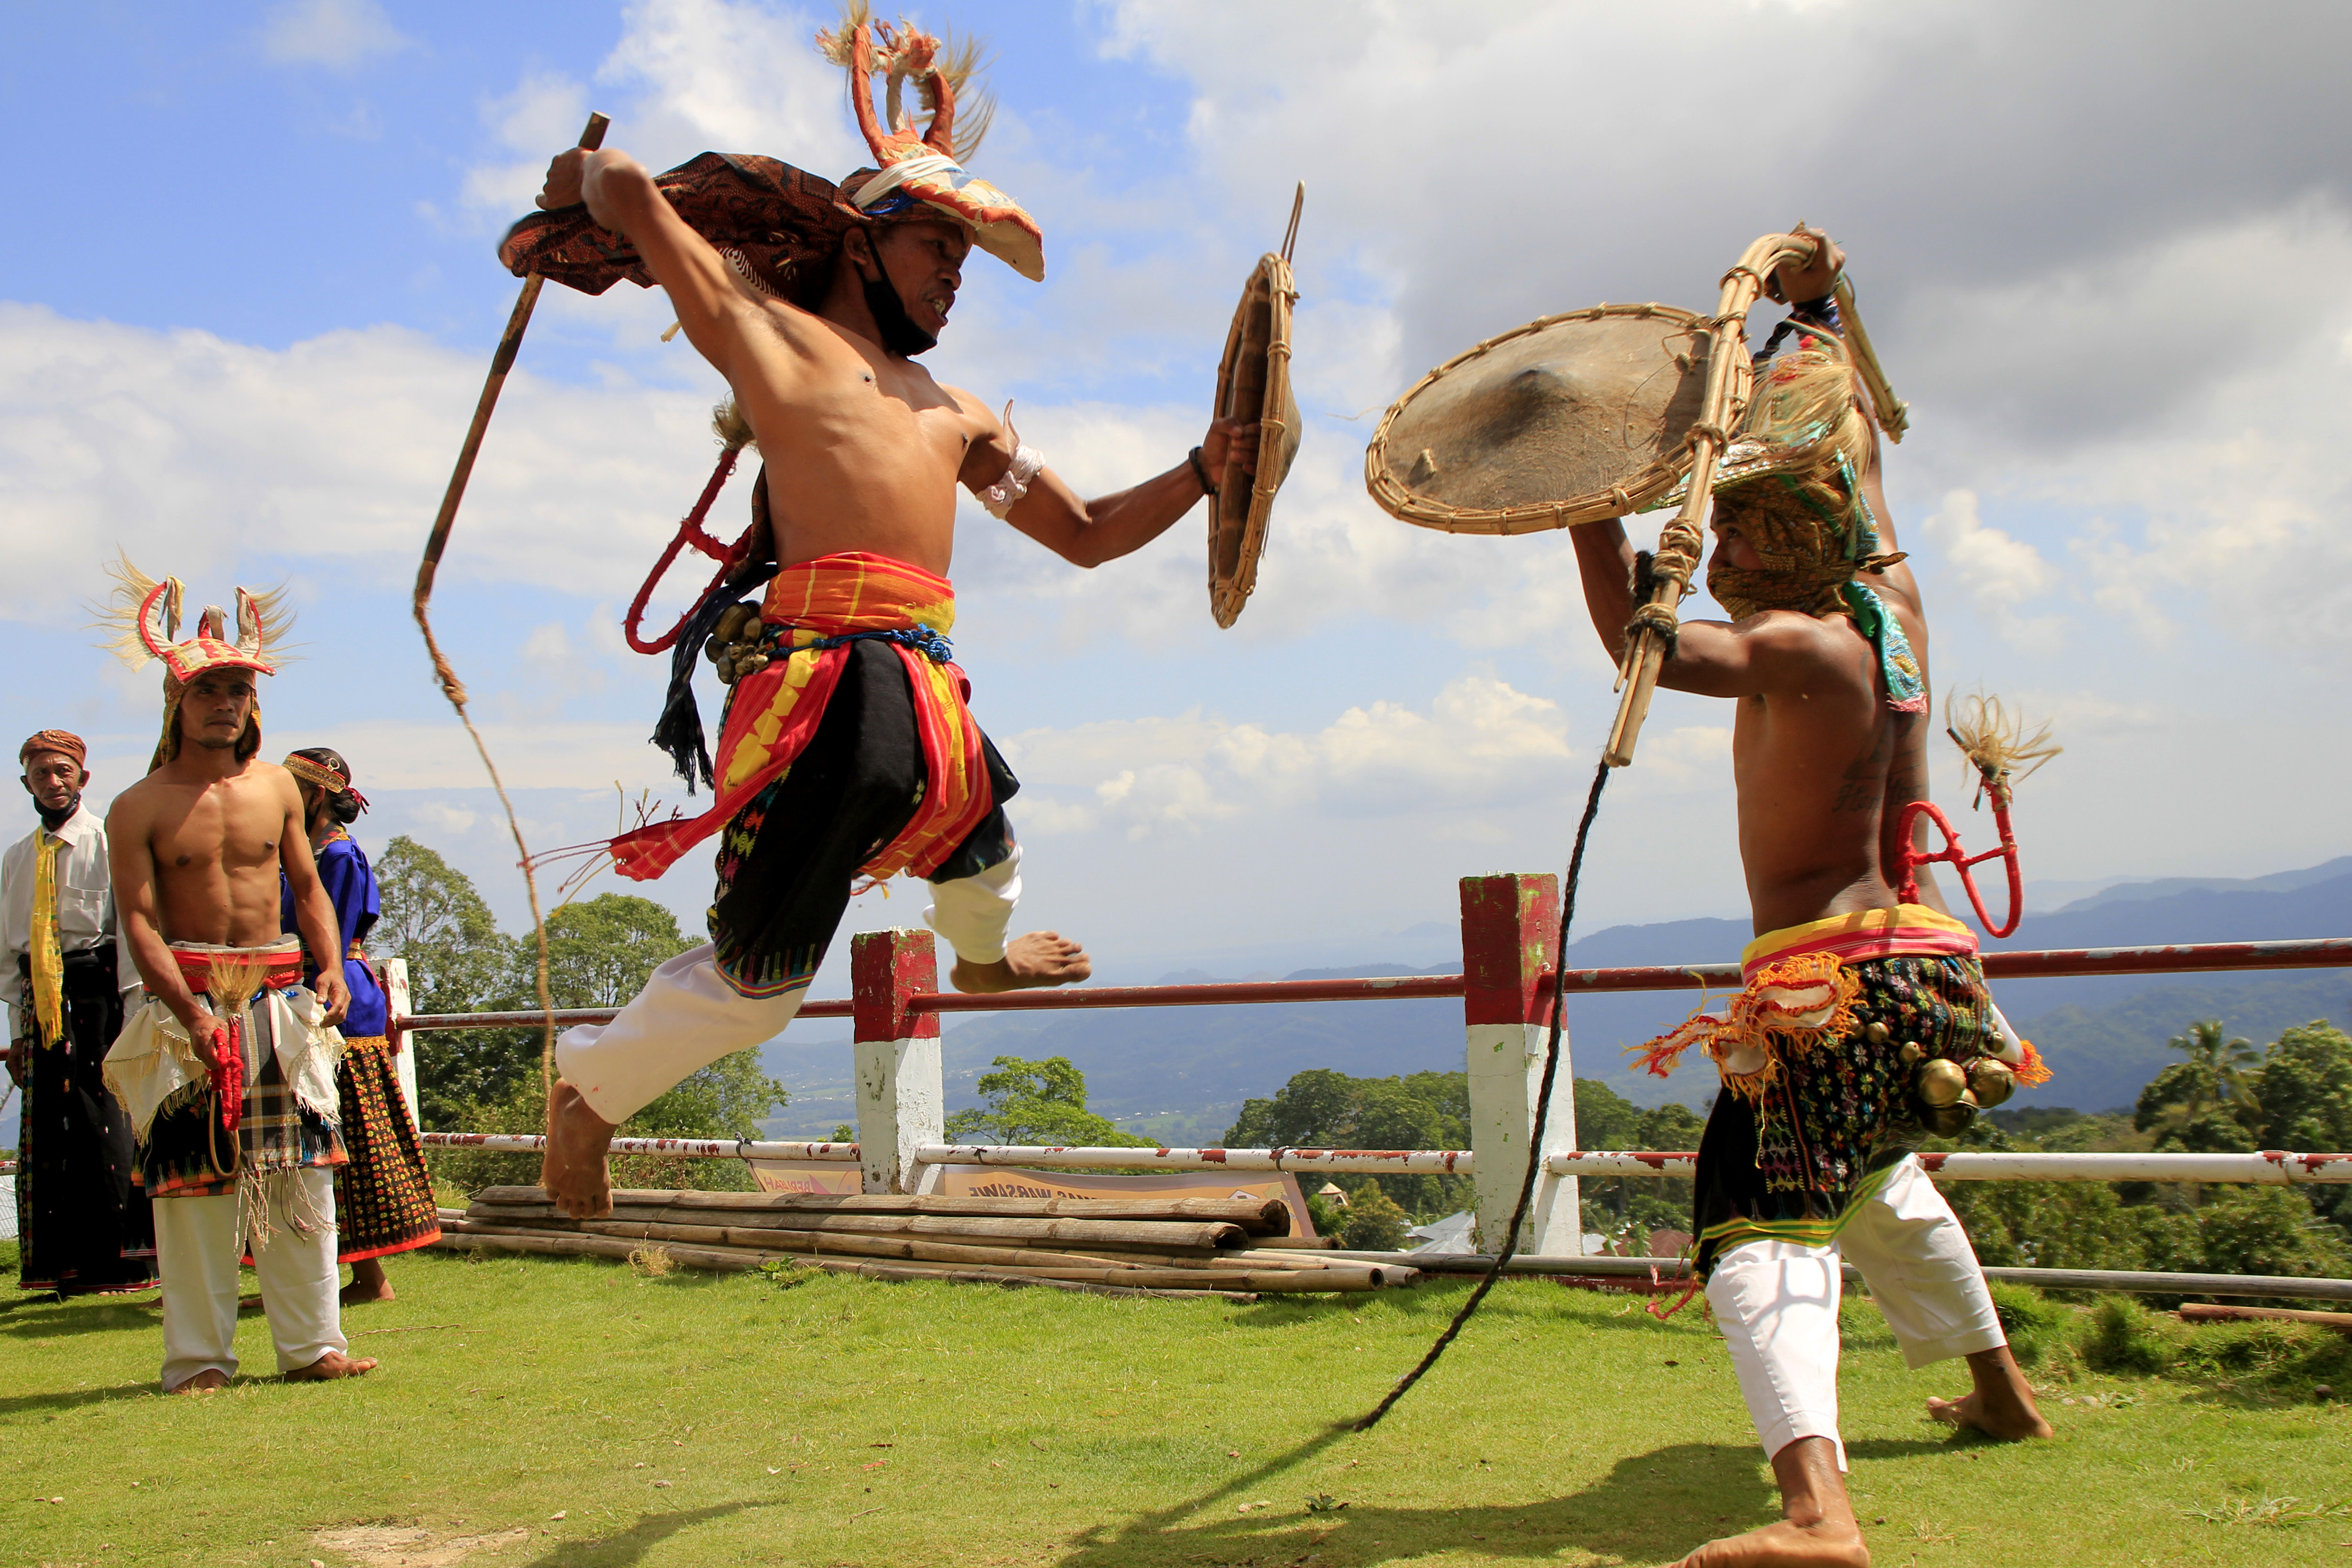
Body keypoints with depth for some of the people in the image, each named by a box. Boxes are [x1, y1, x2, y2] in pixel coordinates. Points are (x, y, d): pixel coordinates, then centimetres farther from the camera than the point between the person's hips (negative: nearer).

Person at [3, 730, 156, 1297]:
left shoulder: (109, 843, -3)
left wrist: (132, 1015, -12)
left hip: (97, 990, -5)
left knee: (102, 1120, -7)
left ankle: (116, 1256, 3)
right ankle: (60, 1263, 14)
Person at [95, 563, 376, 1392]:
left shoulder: (276, 786, 9)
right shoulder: (139, 808, -3)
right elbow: (139, 922, -8)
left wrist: (332, 969, 2)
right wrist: (194, 1014, -19)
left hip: (277, 997, 3)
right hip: (185, 999, -3)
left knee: (301, 1171, 2)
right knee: (191, 1181, -1)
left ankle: (311, 1343, 11)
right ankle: (199, 1357, 9)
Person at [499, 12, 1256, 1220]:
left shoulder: (955, 416, 25)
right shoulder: (766, 326, 7)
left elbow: (1088, 536, 28)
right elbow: (626, 190, 0)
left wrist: (1202, 472, 17)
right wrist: (586, 178, 22)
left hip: (925, 692, 8)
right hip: (830, 677, -7)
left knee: (982, 846, 33)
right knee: (753, 982, -6)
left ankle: (983, 955, 70)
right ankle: (588, 1090, 21)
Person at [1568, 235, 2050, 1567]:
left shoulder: (1800, 646, -14)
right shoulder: (1892, 606, 8)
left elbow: (1653, 648, -25)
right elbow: (1855, 454, 22)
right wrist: (1818, 314, 29)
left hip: (1830, 972, -9)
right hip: (1919, 953, 9)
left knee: (1769, 1225, -20)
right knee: (1879, 1179, 31)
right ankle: (2003, 1390, 47)